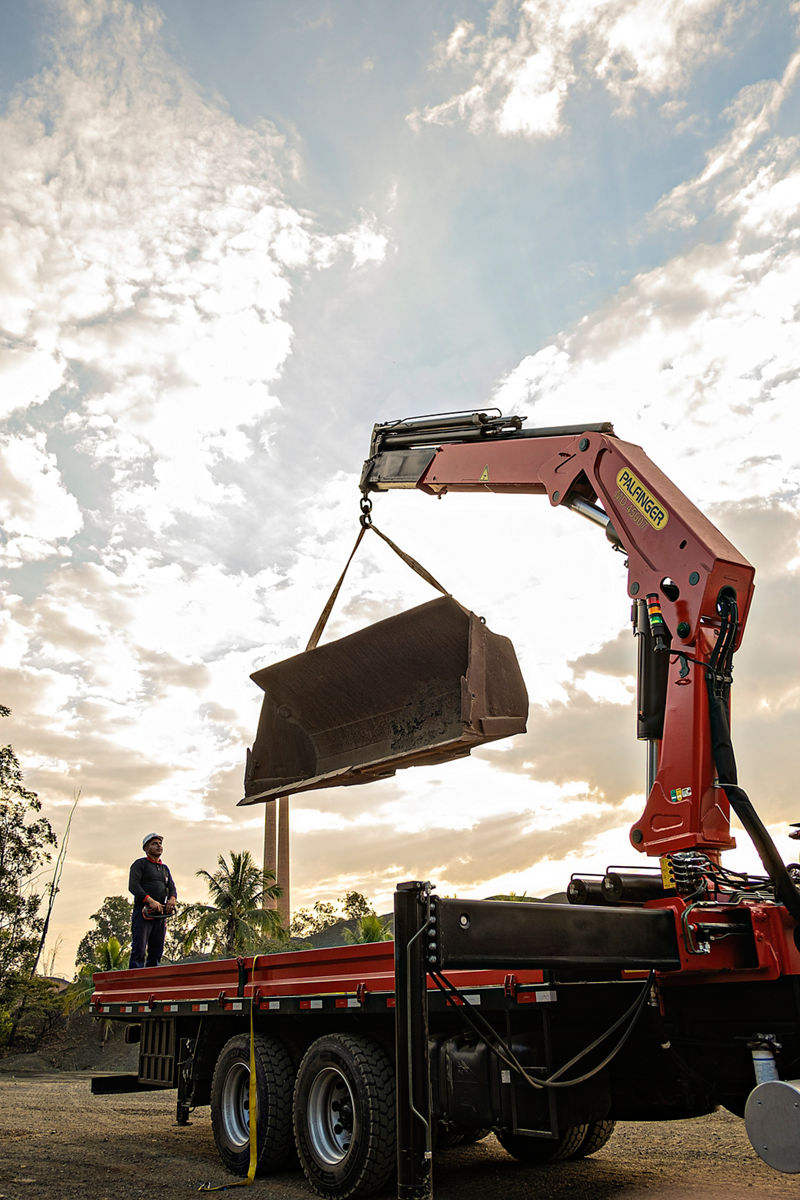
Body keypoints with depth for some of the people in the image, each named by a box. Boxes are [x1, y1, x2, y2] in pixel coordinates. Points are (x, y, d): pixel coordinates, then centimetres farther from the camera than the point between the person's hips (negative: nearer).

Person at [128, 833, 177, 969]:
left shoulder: (165, 868, 24)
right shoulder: (140, 864, 4)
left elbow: (172, 887, 13)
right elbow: (133, 886, -9)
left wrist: (172, 899, -11)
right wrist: (150, 901, -22)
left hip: (161, 914, 6)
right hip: (143, 912, -6)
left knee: (156, 952, 3)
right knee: (139, 950, -12)